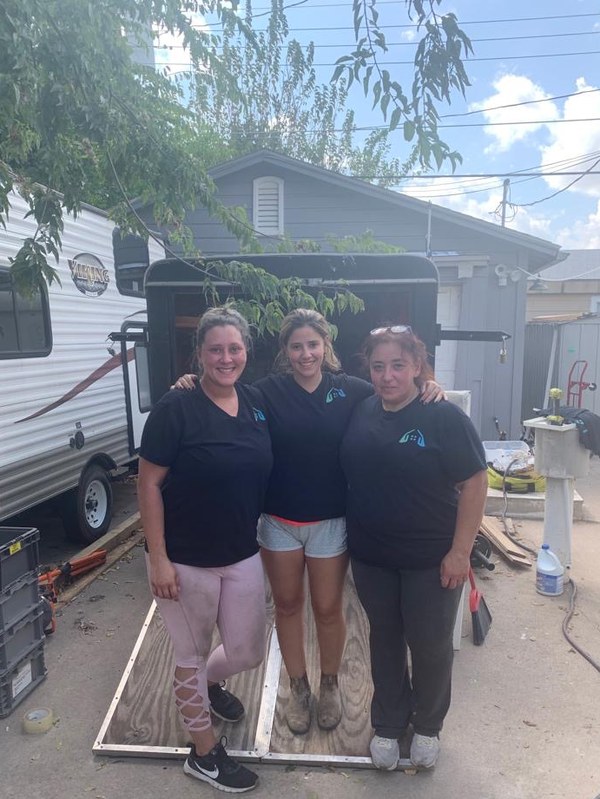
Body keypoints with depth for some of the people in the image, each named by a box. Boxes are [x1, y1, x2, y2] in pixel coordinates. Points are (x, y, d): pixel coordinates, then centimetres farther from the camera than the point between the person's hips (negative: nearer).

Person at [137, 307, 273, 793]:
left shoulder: (257, 402, -1)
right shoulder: (175, 409, -16)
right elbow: (149, 485, -14)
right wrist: (158, 559, -14)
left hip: (244, 557, 5)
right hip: (186, 562, -5)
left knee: (248, 652, 16)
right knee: (192, 655, 14)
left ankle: (210, 684, 50)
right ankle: (204, 752, 39)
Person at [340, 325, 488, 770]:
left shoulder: (444, 416, -15)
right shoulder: (361, 413, -2)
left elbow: (474, 484, -13)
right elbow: (349, 476, 9)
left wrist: (460, 552, -15)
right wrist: (352, 531, 2)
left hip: (431, 559, -3)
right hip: (371, 555, 4)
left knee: (430, 644, 14)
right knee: (384, 639, 20)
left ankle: (428, 725, 42)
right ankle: (389, 723, 43)